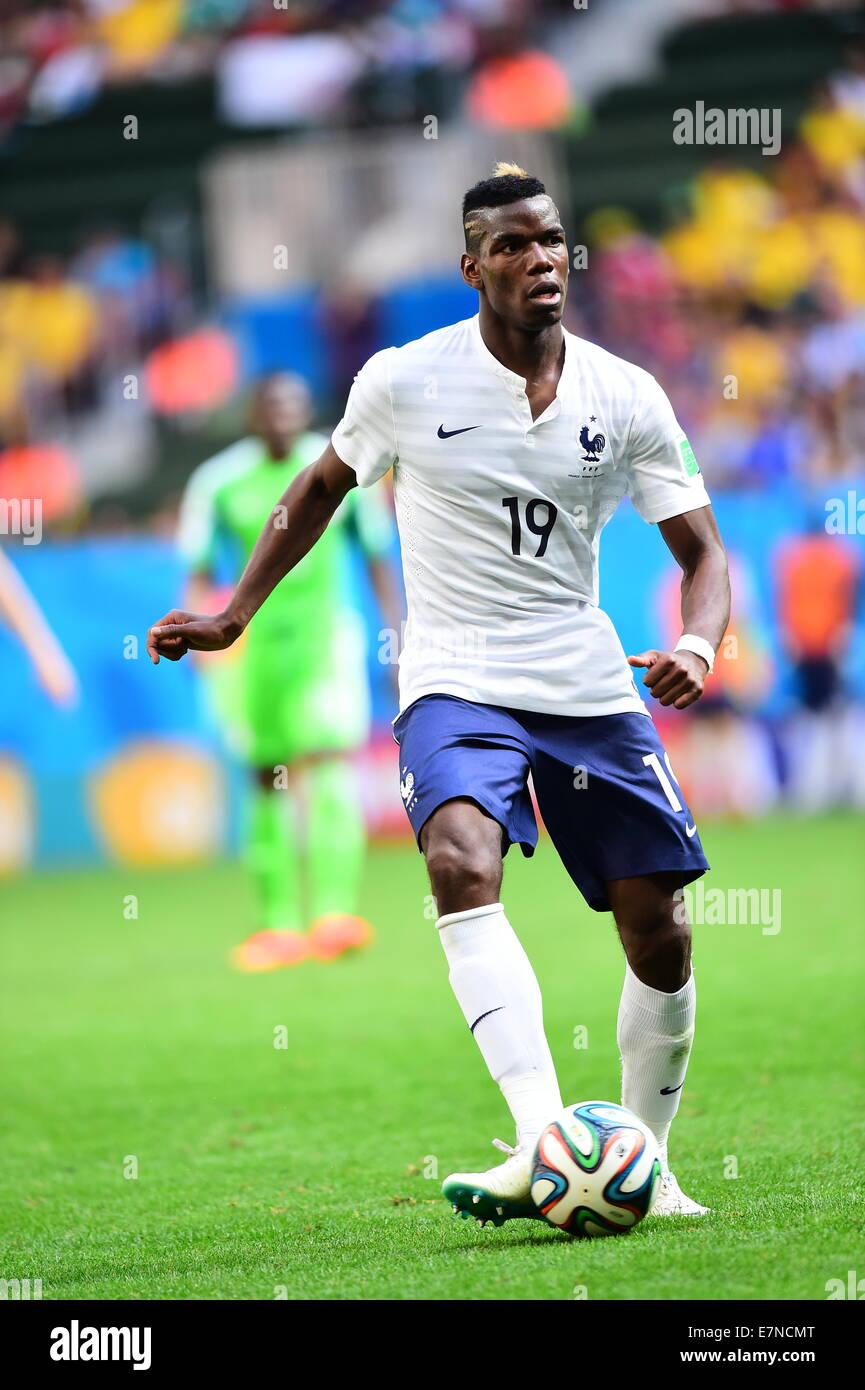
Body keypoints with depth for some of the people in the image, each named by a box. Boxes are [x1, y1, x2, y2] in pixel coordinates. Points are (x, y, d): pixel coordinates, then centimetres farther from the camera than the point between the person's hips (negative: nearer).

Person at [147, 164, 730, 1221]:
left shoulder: (625, 398, 0)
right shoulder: (404, 381, -4)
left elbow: (702, 551, 4)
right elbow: (324, 484, 15)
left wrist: (696, 644, -17)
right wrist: (233, 616, 13)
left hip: (591, 688, 3)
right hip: (456, 684, -3)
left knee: (660, 933, 1)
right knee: (463, 863, -31)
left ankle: (643, 1164, 22)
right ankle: (544, 1142, -42)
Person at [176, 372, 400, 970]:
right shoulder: (219, 481, 1)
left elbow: (379, 560, 10)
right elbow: (200, 572, 6)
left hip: (325, 634, -1)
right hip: (252, 644, 1)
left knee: (332, 764, -17)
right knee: (269, 780, 6)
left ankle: (335, 913, -25)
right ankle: (281, 927, 13)